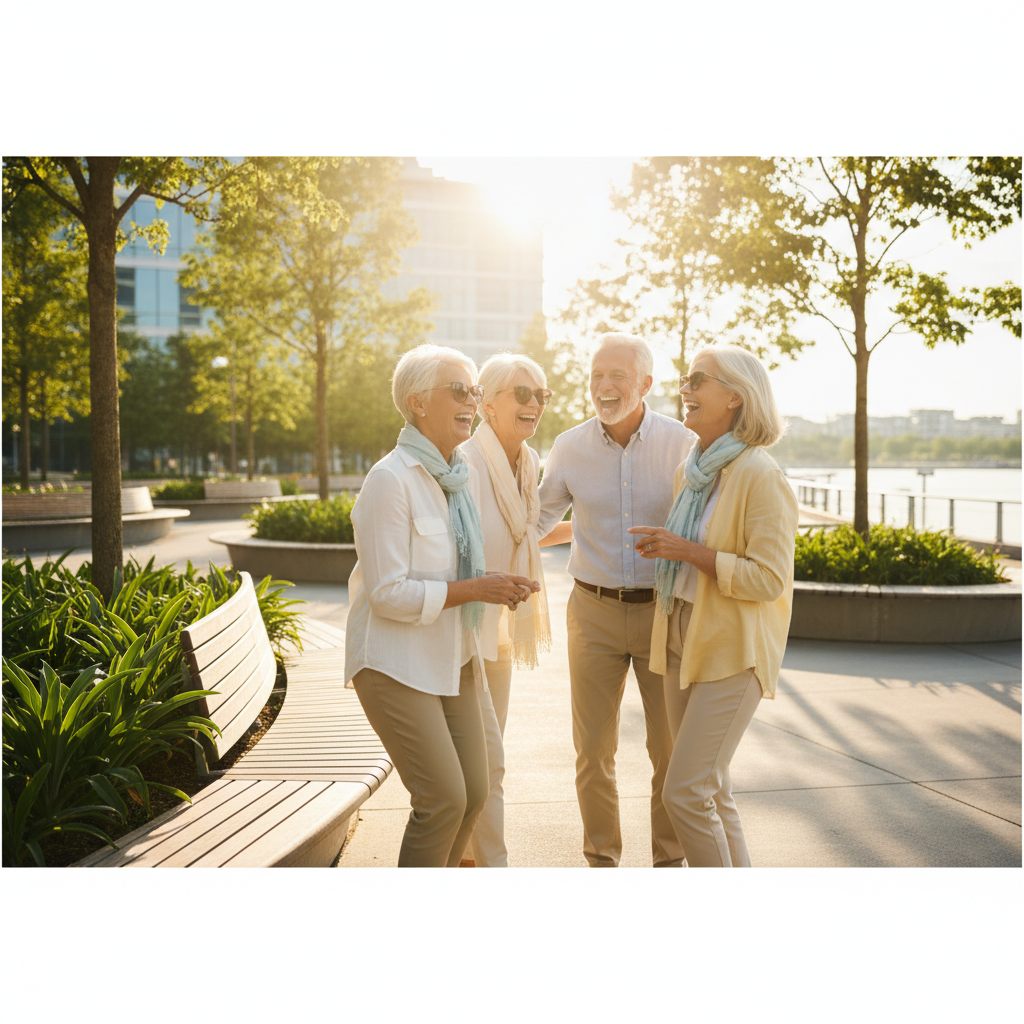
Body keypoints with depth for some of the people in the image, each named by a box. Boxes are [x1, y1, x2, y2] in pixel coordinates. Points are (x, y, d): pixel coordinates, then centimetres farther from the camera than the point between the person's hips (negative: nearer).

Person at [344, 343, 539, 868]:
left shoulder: (466, 476, 7)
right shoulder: (391, 480, -18)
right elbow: (388, 593, -21)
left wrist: (500, 586, 2)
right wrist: (474, 590, -20)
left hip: (451, 658, 8)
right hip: (394, 662, -8)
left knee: (473, 791, 8)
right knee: (443, 798, -10)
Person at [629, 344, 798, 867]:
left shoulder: (759, 475, -15)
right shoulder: (689, 470, 9)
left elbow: (768, 578, -20)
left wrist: (686, 550, -19)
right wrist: (663, 549, 9)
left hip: (733, 653, -8)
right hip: (682, 644, 8)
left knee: (684, 792, -10)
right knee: (711, 791, 14)